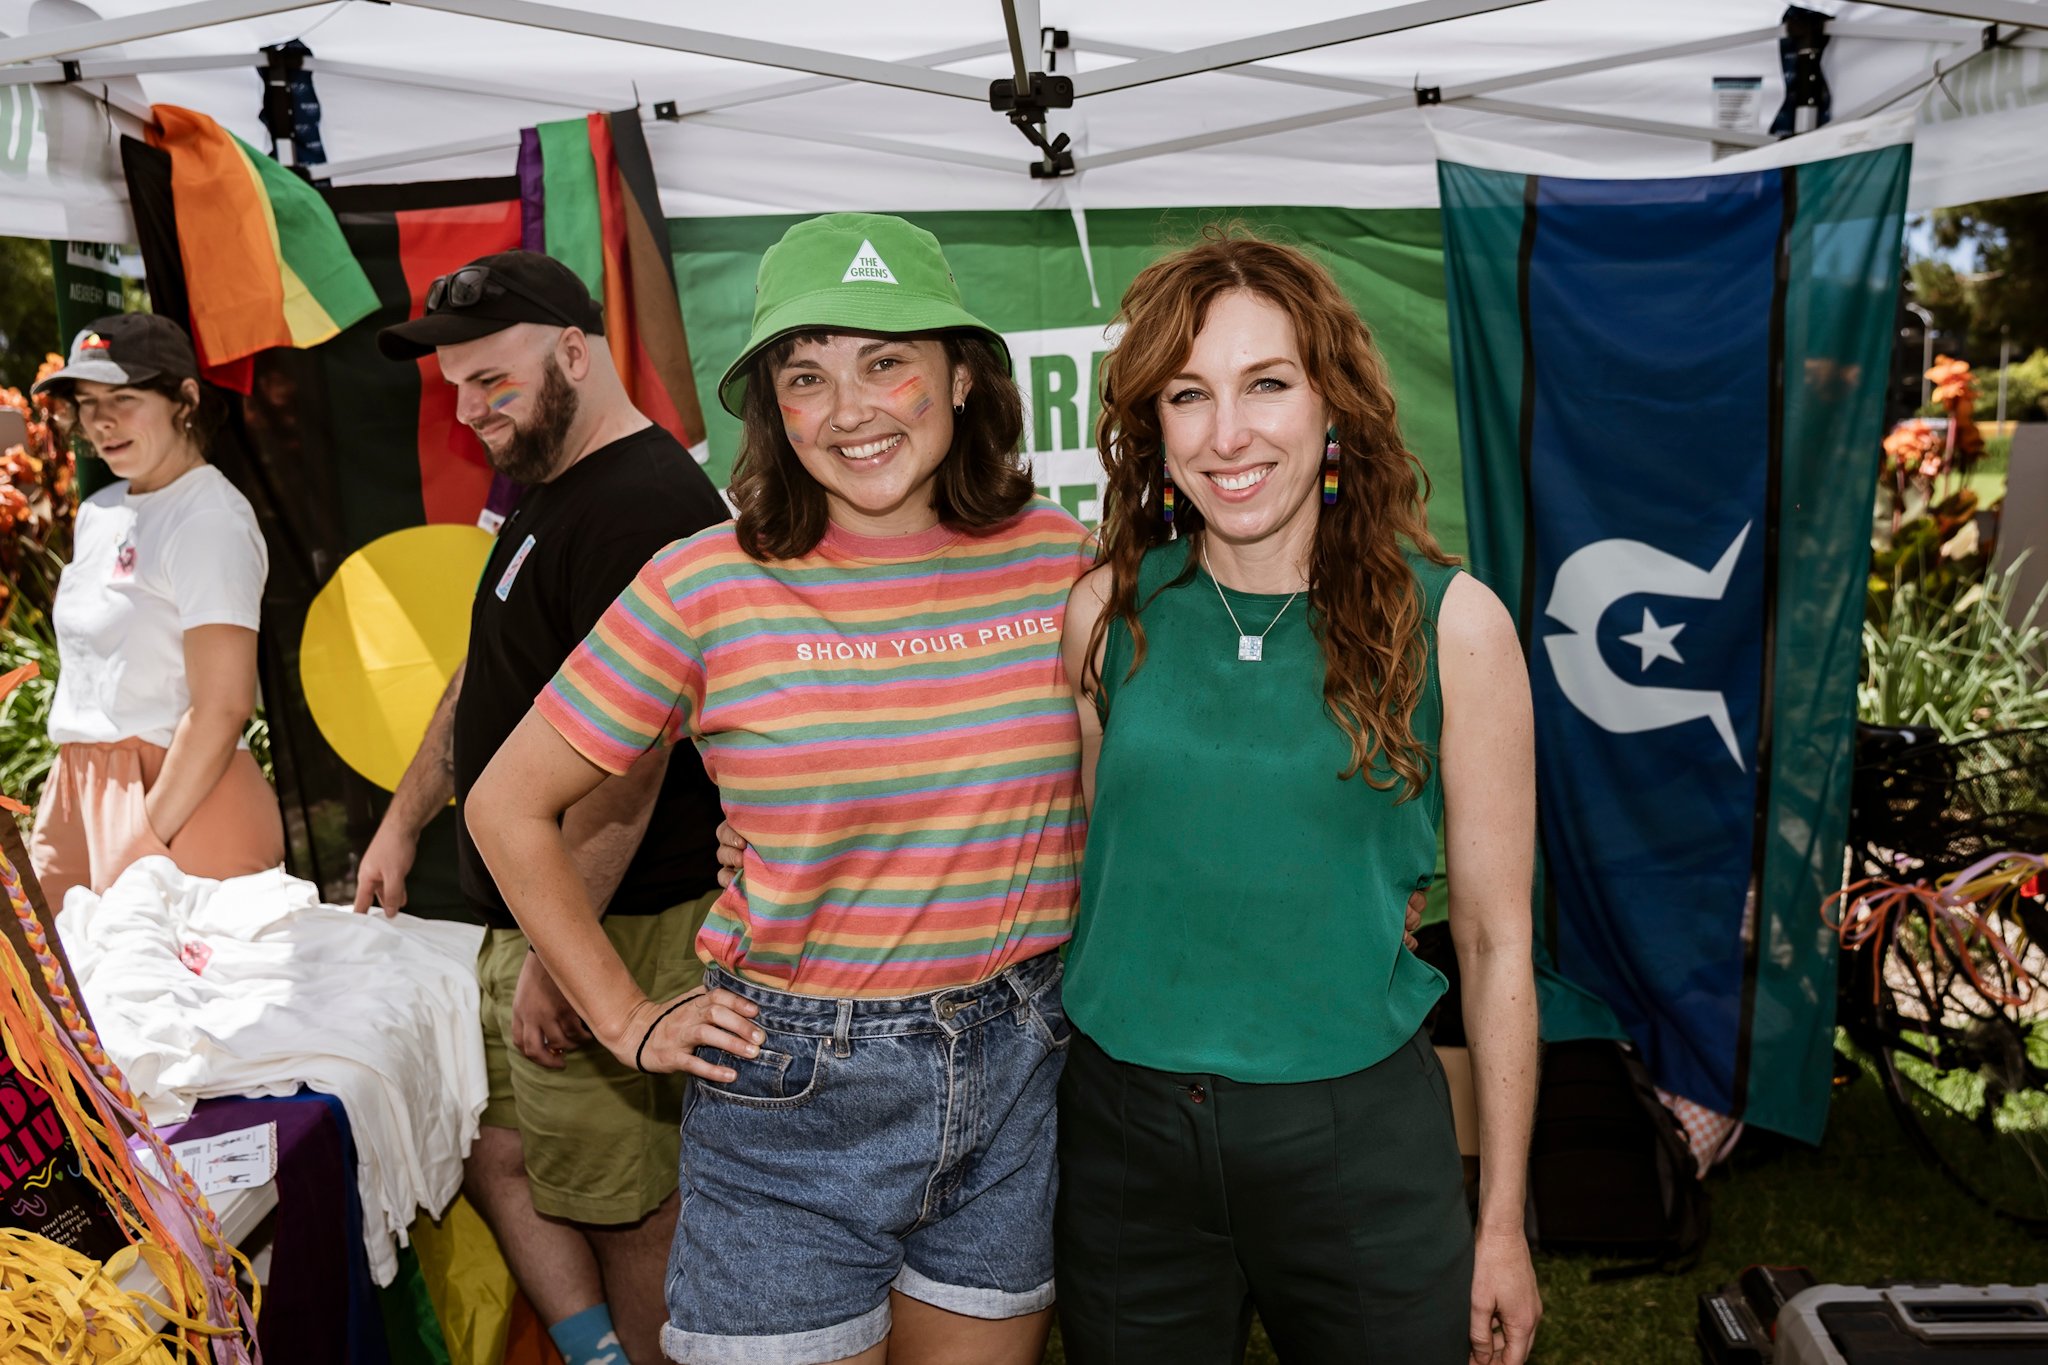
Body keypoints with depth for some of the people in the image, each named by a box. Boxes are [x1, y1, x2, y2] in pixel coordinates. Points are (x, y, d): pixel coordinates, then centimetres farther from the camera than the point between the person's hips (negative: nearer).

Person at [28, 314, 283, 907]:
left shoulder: (209, 522, -14)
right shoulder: (100, 513, 12)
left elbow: (223, 709, -20)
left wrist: (146, 842, -18)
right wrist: (55, 825, 14)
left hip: (179, 794, -8)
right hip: (78, 791, 8)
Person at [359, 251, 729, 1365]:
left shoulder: (644, 504, -20)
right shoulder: (544, 491, 14)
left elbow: (627, 756, -26)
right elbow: (484, 683, 24)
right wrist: (403, 819, 25)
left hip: (610, 934, -10)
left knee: (624, 1207, 3)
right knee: (492, 1145, 17)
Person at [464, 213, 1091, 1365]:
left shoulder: (1057, 557, -3)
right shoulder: (708, 589, -10)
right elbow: (510, 806, -1)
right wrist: (628, 1021, -2)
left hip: (1023, 1072, 3)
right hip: (794, 1093, -2)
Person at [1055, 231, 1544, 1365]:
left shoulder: (1450, 624, -8)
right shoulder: (1110, 611, -3)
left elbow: (1496, 940, -3)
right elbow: (1085, 867, 7)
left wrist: (1503, 1223, 1)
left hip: (1357, 1139, -1)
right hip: (1123, 1130, 2)